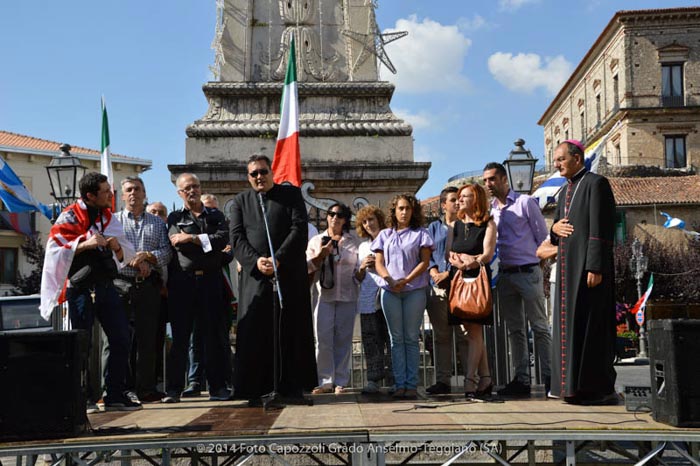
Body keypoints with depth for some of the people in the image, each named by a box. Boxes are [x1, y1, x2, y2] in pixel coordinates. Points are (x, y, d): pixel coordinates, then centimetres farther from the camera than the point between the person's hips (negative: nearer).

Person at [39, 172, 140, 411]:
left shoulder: (108, 217, 14)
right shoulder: (69, 217, -3)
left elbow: (125, 255, 16)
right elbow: (54, 250, -11)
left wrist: (117, 246, -6)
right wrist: (84, 244, -20)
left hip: (106, 286, 6)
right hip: (81, 287, -6)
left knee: (121, 338, 2)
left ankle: (115, 395, 11)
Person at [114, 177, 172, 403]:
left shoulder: (157, 223, 18)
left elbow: (167, 252, 7)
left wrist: (146, 255, -10)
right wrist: (135, 261, -10)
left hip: (148, 285, 1)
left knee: (147, 337, 0)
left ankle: (146, 388, 4)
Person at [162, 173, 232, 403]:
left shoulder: (215, 216, 15)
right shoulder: (174, 218, 13)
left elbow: (223, 239, -4)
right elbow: (177, 242, -6)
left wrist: (192, 238, -6)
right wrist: (207, 242, -7)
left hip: (210, 280, 1)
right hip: (182, 281, -1)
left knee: (213, 335, 2)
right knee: (180, 336, 1)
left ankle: (217, 387, 8)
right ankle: (174, 388, 7)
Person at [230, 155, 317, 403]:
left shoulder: (291, 194, 8)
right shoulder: (240, 201, 14)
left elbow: (299, 229, -3)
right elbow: (236, 238, 4)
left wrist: (278, 259, -13)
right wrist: (256, 261, -13)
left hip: (289, 274, -1)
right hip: (254, 276, 1)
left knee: (292, 330, 1)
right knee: (254, 331, -3)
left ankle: (292, 387, 7)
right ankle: (255, 389, 3)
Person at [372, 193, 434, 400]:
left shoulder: (420, 234, 9)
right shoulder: (384, 235, 16)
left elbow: (425, 261, 1)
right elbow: (378, 263, 9)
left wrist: (406, 280, -12)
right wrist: (389, 280, -10)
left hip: (415, 289, -2)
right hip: (390, 290, 2)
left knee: (411, 338, -2)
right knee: (396, 338, 1)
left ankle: (411, 385, -2)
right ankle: (399, 384, 1)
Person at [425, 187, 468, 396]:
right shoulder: (434, 227, 18)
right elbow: (427, 255, 11)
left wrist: (449, 273, -12)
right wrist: (435, 273, -6)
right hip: (437, 287, 3)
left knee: (464, 335, -7)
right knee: (441, 335, 5)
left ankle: (470, 378, -4)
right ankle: (442, 380, 9)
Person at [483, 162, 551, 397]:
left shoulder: (525, 203, -1)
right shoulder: (489, 210, 13)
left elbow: (543, 236, -1)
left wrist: (538, 262, -6)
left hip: (527, 272, -5)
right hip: (504, 275, 6)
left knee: (539, 327, -2)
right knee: (515, 330, 8)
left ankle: (549, 377, 0)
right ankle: (521, 380, 12)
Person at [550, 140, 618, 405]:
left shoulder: (596, 184, -7)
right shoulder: (565, 192, 19)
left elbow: (601, 229, -15)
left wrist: (595, 267, -21)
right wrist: (555, 228, 2)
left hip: (588, 266, -9)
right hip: (568, 266, 9)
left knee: (589, 323, -7)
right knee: (569, 324, 8)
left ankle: (600, 389, -1)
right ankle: (575, 385, 14)